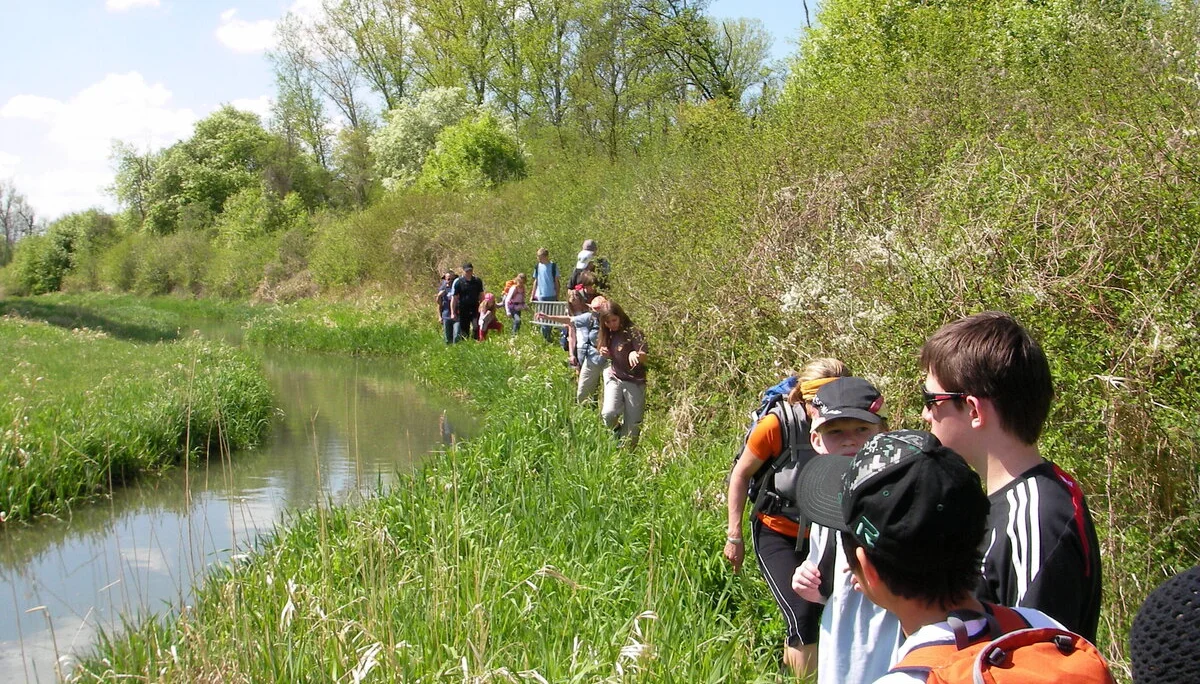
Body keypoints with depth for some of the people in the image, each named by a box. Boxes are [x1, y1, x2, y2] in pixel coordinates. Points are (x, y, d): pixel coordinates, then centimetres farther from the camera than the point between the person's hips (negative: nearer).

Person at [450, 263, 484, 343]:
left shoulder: (478, 281, 6)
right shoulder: (457, 282, -3)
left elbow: (481, 296, 14)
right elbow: (454, 298, -2)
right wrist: (453, 313, -5)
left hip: (475, 310, 2)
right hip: (463, 311, -1)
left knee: (476, 329, -9)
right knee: (464, 331, 4)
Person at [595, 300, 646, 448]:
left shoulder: (633, 332, -12)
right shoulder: (608, 335, 7)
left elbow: (645, 358, -18)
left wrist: (635, 354, -41)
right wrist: (605, 355, -1)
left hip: (635, 382, -4)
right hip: (614, 378, 4)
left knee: (633, 424, -1)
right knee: (608, 413, -22)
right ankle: (616, 431, 10)